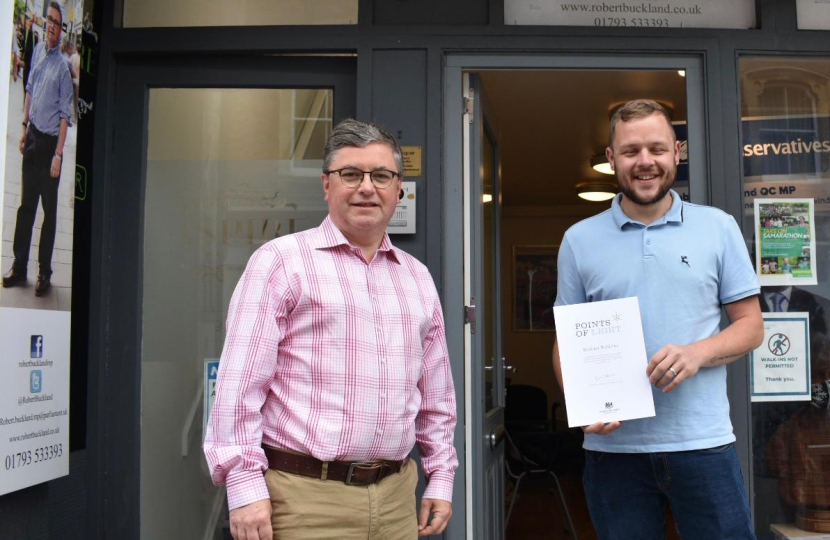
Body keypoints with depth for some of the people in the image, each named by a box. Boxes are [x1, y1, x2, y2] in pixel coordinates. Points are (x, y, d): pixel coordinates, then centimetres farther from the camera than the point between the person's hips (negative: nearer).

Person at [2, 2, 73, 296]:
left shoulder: (63, 67, -13)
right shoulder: (38, 51, 5)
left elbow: (65, 115, -15)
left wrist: (58, 155, -17)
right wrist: (24, 128, 16)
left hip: (50, 141, -6)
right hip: (32, 137, 6)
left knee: (49, 210, 3)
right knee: (25, 205, 12)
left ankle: (44, 272, 13)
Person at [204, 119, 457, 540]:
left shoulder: (417, 278, 12)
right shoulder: (281, 261, -5)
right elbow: (240, 384, -9)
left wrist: (440, 477, 14)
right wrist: (244, 484, -13)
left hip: (396, 497, 5)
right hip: (306, 496, -5)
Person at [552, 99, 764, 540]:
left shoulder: (718, 227, 5)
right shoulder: (579, 240, 5)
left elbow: (751, 324, 7)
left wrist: (697, 353, -13)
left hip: (703, 442, 0)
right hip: (612, 445, 0)